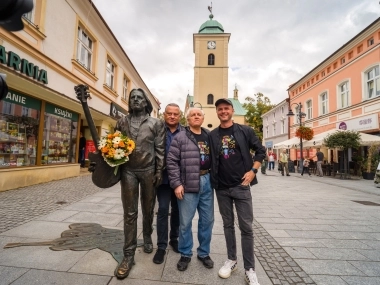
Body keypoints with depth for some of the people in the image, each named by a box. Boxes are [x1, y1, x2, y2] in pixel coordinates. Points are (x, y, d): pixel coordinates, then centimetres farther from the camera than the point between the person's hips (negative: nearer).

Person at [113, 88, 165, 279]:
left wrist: (159, 171, -6)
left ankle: (147, 238, 40)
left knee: (148, 209, 15)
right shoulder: (122, 122, 9)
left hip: (149, 171, -1)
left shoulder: (156, 123, 2)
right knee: (130, 213, 5)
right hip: (128, 170, 1)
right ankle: (129, 255, 15)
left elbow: (160, 149, -1)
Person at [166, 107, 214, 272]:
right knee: (185, 222, 6)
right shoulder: (180, 138, -4)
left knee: (207, 220, 14)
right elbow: (171, 161, -8)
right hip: (188, 184, -4)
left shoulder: (209, 136, 10)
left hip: (207, 182, 5)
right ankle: (185, 254, 28)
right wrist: (176, 183, -13)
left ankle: (204, 253, 34)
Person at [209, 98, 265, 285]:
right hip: (221, 188, 2)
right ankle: (231, 260, 32)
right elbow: (209, 159, 8)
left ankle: (250, 269, 20)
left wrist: (253, 171, -8)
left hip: (241, 186, -1)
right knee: (228, 224, 15)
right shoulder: (212, 135, 3)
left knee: (246, 227, 4)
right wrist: (213, 180, -1)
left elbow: (260, 151, 4)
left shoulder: (245, 131, 0)